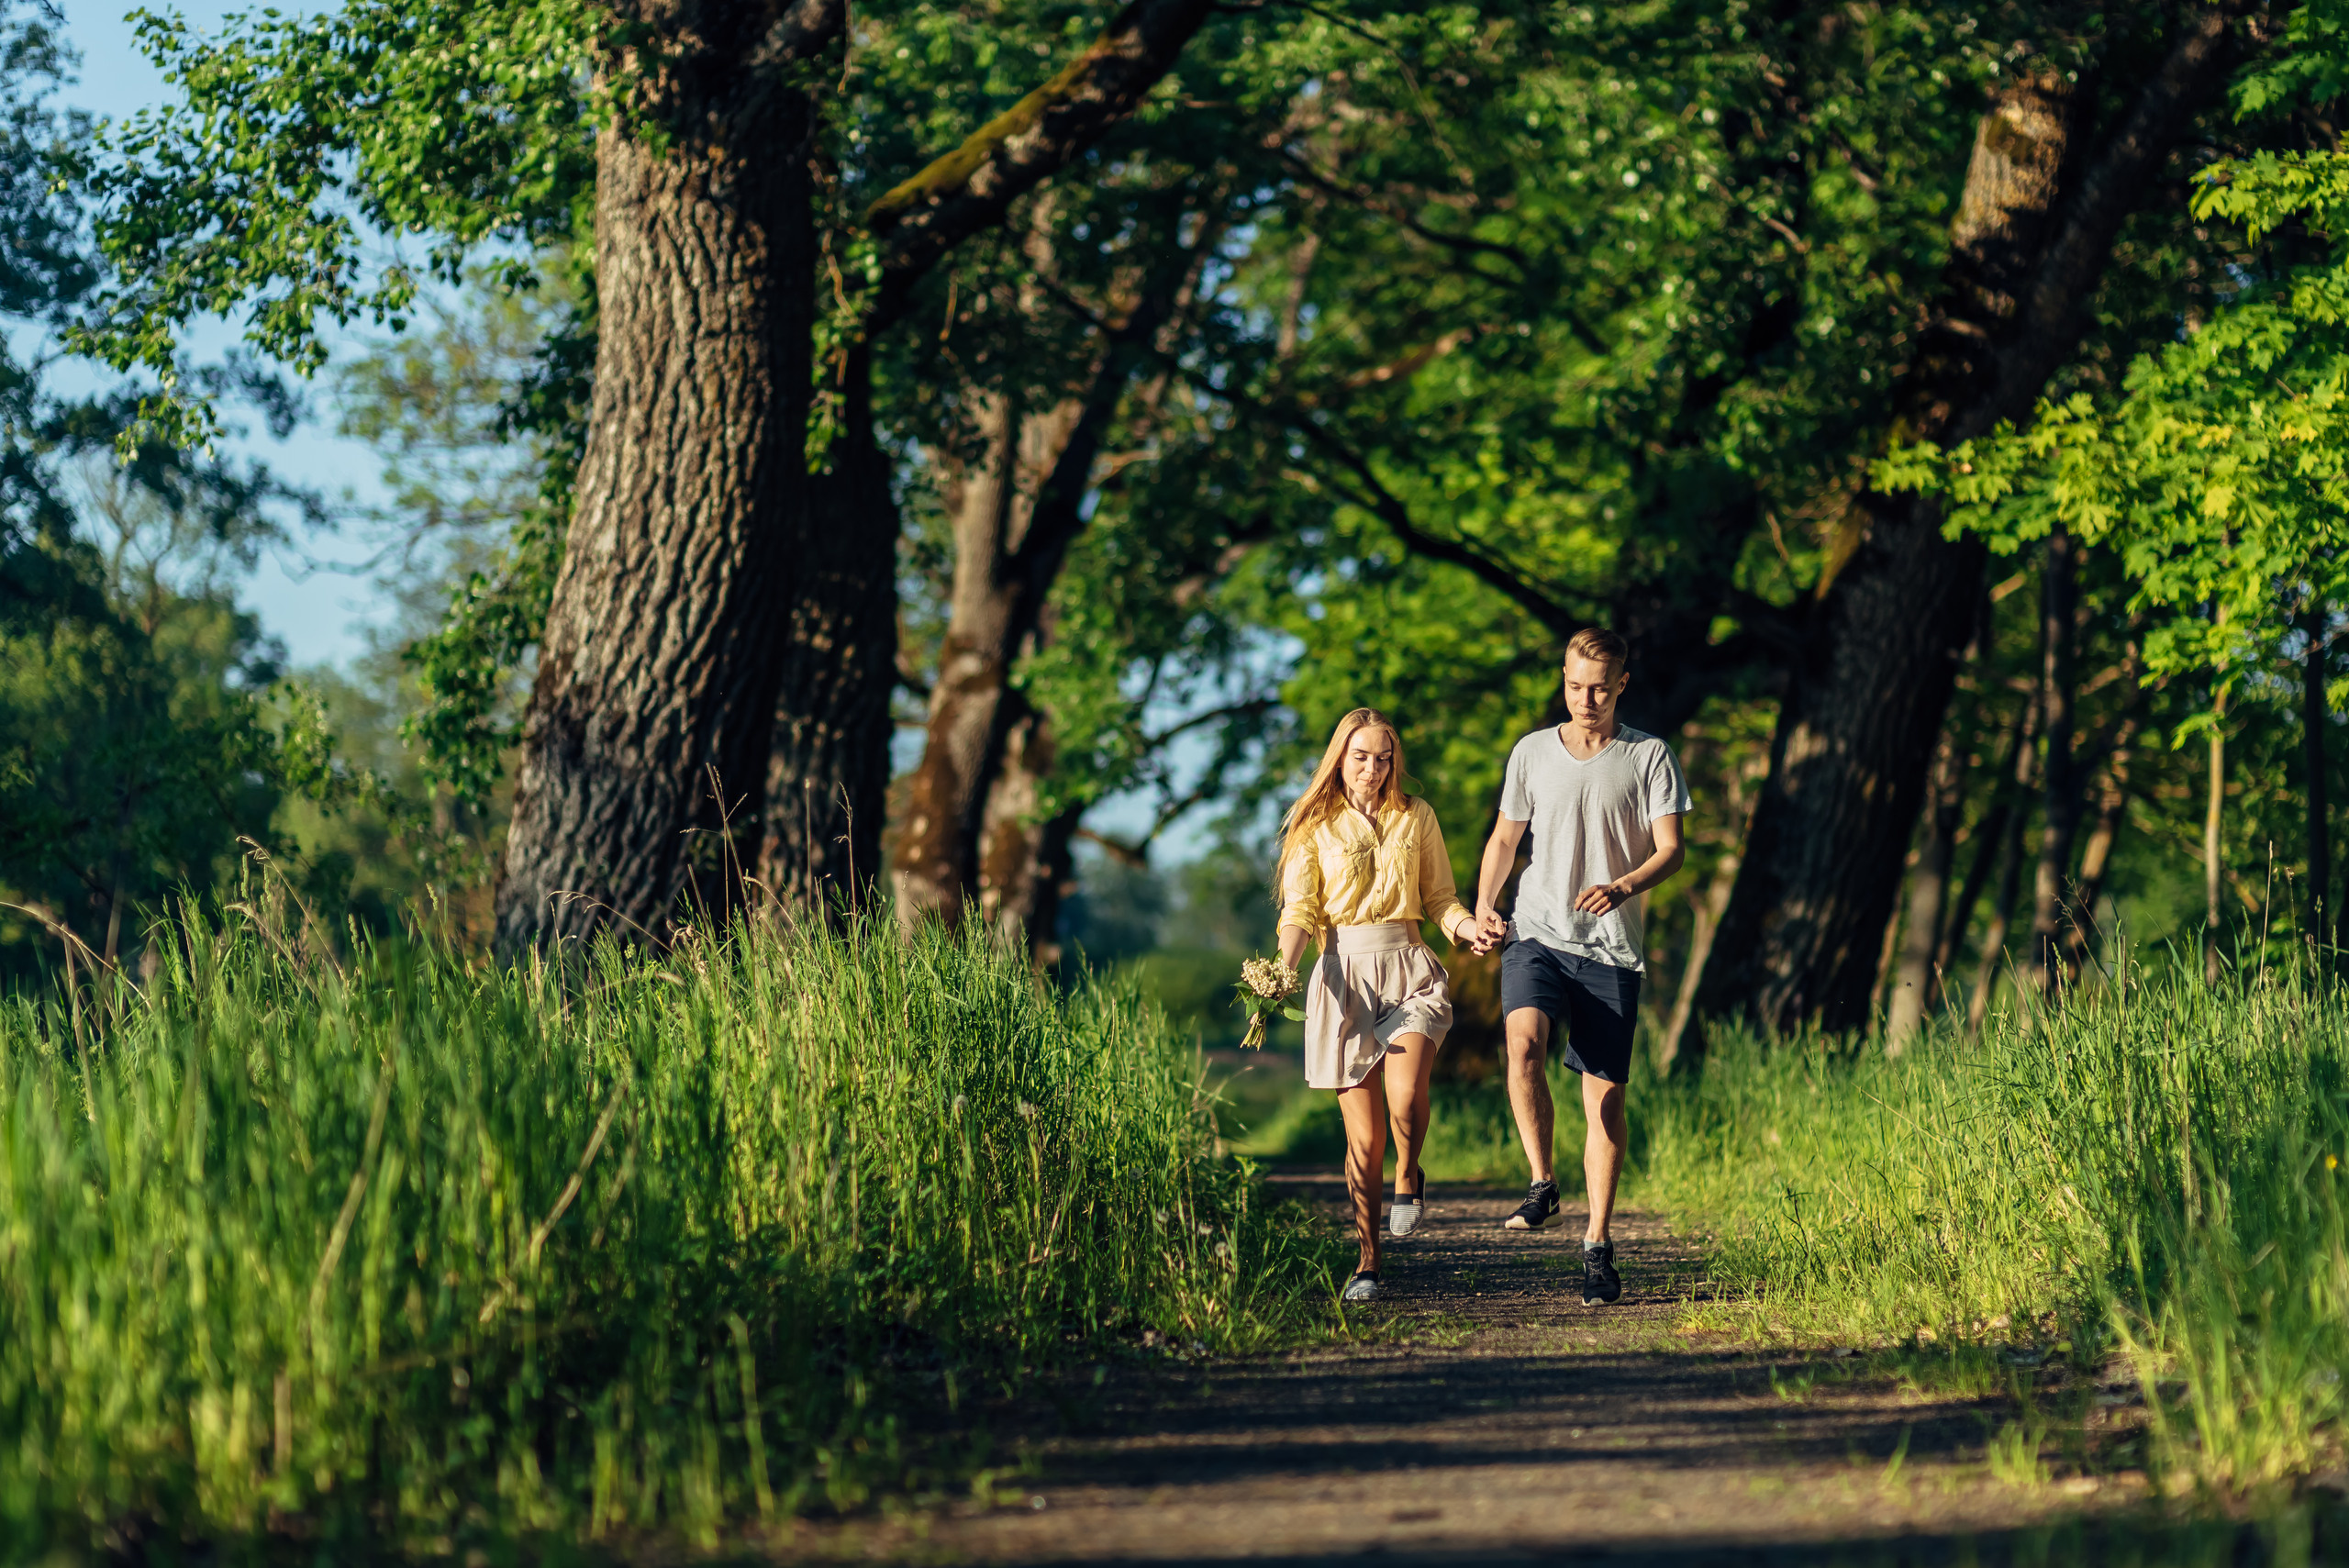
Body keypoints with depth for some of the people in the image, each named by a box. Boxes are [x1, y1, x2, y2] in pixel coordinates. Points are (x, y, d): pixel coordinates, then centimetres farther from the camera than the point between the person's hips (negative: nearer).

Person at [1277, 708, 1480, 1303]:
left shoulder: (1415, 817, 12)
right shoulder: (1315, 826, 7)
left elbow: (1440, 899, 15)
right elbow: (1299, 911, 0)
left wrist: (1472, 926, -6)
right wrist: (1282, 970, -18)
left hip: (1408, 969, 0)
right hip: (1344, 975, 0)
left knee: (1405, 1097, -26)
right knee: (1364, 1136, -1)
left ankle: (1408, 1178, 7)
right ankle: (1367, 1260, 14)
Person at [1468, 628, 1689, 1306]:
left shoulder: (1650, 757, 4)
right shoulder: (1532, 753, 10)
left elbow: (1670, 849, -1)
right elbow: (1505, 838, 20)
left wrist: (1622, 887, -21)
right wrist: (1483, 909, 4)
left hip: (1611, 947, -1)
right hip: (1537, 934, 1)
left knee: (1606, 1093, 1)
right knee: (1523, 1040, -28)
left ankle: (1598, 1242, 10)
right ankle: (1542, 1183, -14)